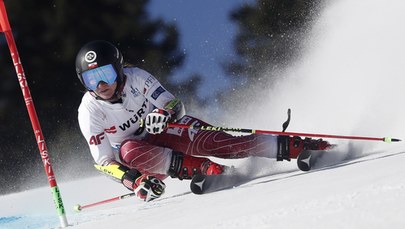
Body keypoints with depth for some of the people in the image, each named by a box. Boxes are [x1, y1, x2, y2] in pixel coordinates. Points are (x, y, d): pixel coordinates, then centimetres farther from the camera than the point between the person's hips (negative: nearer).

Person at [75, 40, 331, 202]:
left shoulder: (136, 78, -17)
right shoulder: (89, 112, -18)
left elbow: (176, 106, -12)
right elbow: (104, 160, -16)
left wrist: (164, 113, -38)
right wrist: (135, 181, -33)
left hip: (167, 131, 1)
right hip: (140, 152, 0)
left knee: (213, 142, -25)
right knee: (129, 152, -36)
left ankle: (295, 147, -24)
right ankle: (201, 167, -38)